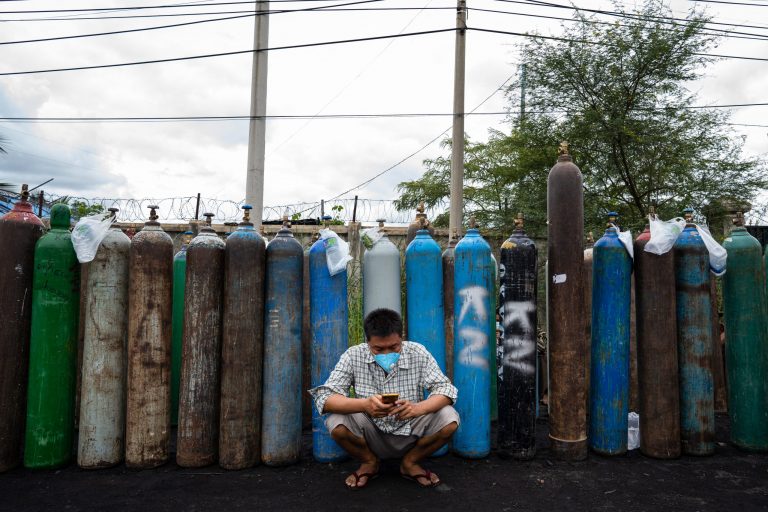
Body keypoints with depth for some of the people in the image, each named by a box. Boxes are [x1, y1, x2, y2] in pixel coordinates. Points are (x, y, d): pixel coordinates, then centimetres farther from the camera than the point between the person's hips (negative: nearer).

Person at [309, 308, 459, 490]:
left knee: (449, 418, -24)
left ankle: (410, 463, 5)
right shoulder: (354, 356, -16)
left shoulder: (418, 353, -14)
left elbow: (445, 389, -17)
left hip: (410, 435, 1)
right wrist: (364, 404, -42)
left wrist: (417, 408, -38)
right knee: (336, 422, -29)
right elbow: (324, 398, -23)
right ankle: (369, 463, 5)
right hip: (371, 437, 0)